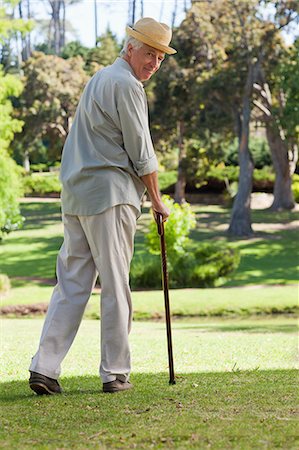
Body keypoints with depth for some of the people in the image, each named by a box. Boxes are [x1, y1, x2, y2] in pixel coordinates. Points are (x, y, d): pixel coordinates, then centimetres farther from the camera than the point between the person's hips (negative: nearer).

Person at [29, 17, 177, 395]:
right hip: (110, 193, -9)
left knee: (71, 283, 5)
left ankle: (44, 367, -2)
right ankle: (115, 373, 1)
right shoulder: (126, 84, -8)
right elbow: (140, 151, -9)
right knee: (115, 285, -3)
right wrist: (157, 200, 1)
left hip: (75, 194, 9)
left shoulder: (99, 79, 23)